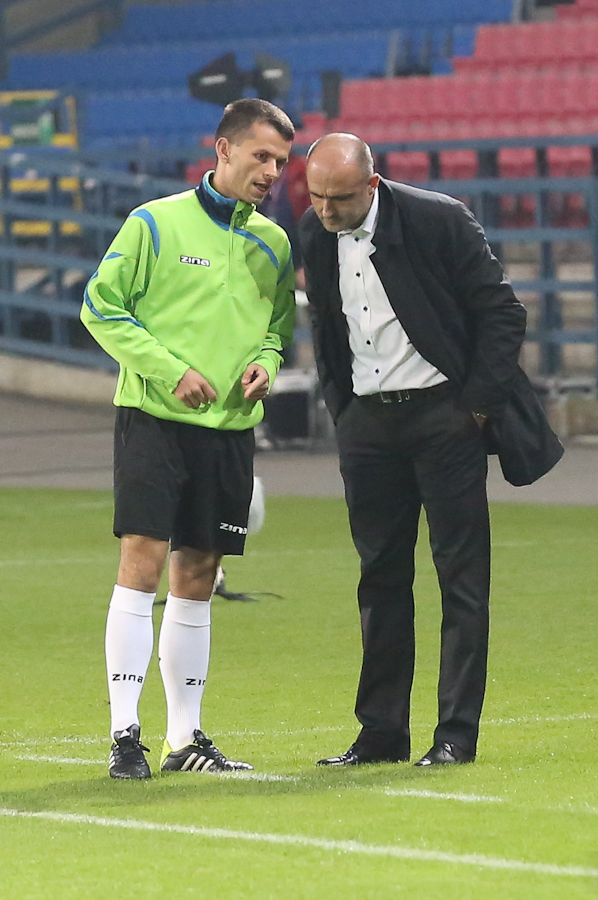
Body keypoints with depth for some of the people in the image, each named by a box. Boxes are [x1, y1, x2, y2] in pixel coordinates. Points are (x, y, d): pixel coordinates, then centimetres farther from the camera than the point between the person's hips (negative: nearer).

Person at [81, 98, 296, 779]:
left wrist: (265, 361, 0)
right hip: (153, 417, -5)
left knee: (196, 579, 8)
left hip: (230, 427, 5)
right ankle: (124, 732, -11)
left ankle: (185, 736, 13)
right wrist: (169, 369, -13)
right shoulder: (157, 224, -4)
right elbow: (101, 307, -4)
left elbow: (278, 323, 23)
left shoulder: (273, 244, 11)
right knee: (142, 563, -13)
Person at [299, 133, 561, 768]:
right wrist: (340, 411, 11)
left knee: (462, 573, -3)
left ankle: (457, 733, -1)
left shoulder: (438, 221, -13)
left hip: (445, 412, -5)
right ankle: (382, 732, 12)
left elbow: (503, 312, -7)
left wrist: (479, 402, -10)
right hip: (366, 418, 5)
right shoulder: (314, 234, 3)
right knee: (381, 574, 8)